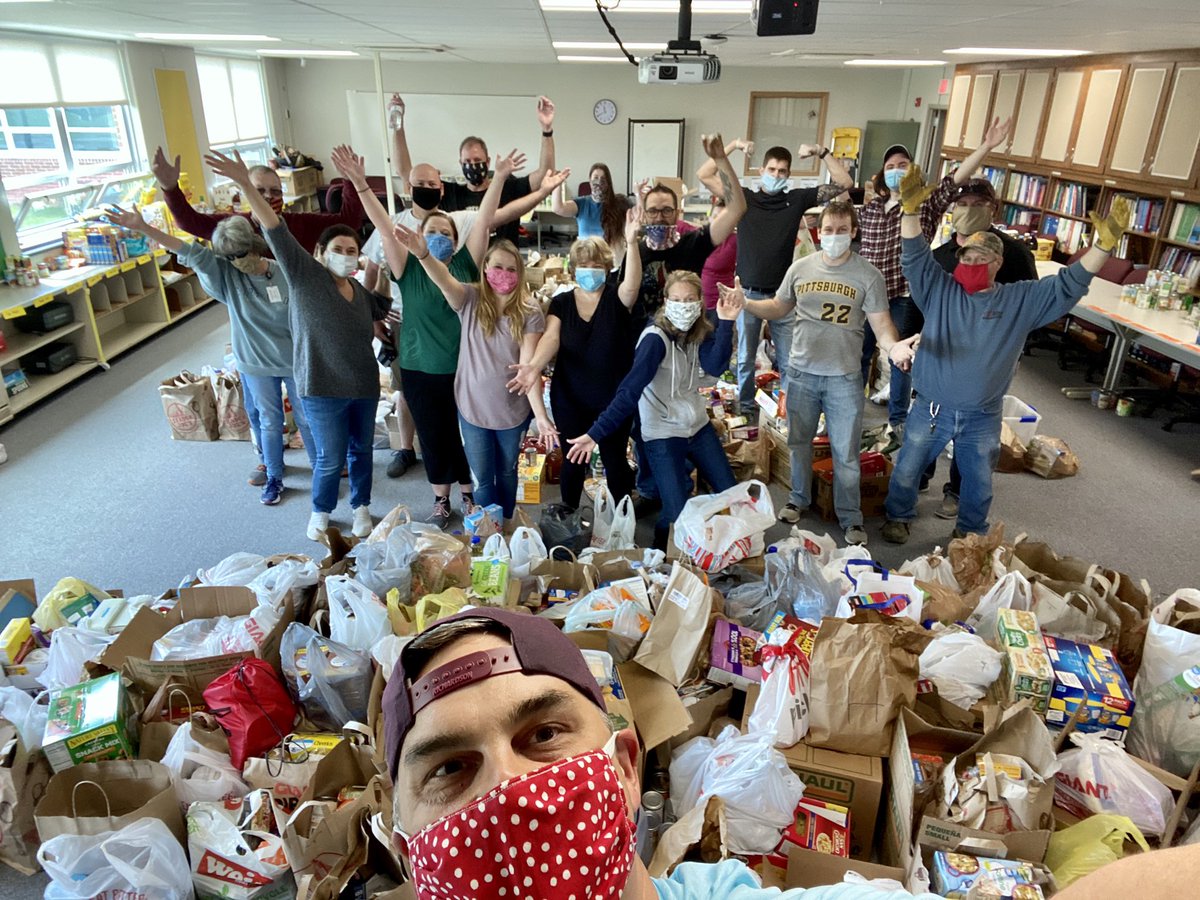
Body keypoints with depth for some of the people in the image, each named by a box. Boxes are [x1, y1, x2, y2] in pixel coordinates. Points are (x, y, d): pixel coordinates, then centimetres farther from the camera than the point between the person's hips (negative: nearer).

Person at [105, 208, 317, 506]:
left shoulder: (285, 274, -14)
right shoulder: (225, 274, -8)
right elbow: (188, 252, -18)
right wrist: (143, 227, -26)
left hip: (294, 361, -2)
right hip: (256, 364, 2)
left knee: (307, 417, 11)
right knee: (269, 421, 13)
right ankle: (274, 477, 29)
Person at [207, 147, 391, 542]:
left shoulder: (359, 291, 6)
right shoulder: (304, 275, -9)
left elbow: (382, 310, 30)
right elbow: (276, 232, -23)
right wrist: (245, 185, -32)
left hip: (364, 385, 5)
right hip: (323, 389, -5)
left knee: (361, 450, 17)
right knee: (331, 459, 5)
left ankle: (361, 507, 37)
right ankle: (321, 511, 30)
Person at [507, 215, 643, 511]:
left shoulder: (616, 298, -7)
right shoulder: (561, 302, -1)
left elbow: (632, 285, -29)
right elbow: (551, 337, -16)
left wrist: (631, 243, -46)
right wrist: (534, 365, -37)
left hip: (613, 399, -1)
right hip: (570, 399, 2)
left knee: (615, 461, 11)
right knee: (572, 462, 14)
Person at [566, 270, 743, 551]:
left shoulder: (699, 333, -1)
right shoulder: (655, 338, -21)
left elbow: (716, 366, -19)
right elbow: (629, 391, -27)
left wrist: (725, 323, -29)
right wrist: (595, 433, -34)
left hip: (698, 426, 6)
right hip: (663, 435, -6)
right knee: (679, 515, -8)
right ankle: (662, 550, 23)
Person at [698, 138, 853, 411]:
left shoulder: (797, 199, 3)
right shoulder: (744, 197, 1)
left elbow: (845, 184, 2)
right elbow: (703, 175, 0)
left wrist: (822, 152, -6)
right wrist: (733, 146, -6)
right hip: (748, 293, 0)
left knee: (789, 362, 5)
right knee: (745, 359, 11)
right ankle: (745, 408, 26)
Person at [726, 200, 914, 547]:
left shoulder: (868, 275, -7)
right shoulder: (800, 268, 1)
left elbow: (881, 323, -11)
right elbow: (778, 308, 11)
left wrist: (894, 346, -33)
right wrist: (745, 303, -6)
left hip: (844, 378, -2)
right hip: (801, 373, 3)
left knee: (846, 453, 5)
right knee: (799, 442, 17)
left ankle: (850, 517, 20)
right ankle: (798, 499, 37)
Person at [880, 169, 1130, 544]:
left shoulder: (1021, 300, -3)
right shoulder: (939, 289, -6)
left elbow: (1069, 284, -6)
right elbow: (915, 256, -15)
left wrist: (1104, 243, -19)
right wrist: (911, 210, -30)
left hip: (982, 419, 1)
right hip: (931, 410, -1)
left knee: (978, 481, 18)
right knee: (908, 468, 14)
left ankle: (970, 532, 40)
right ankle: (898, 516, 38)